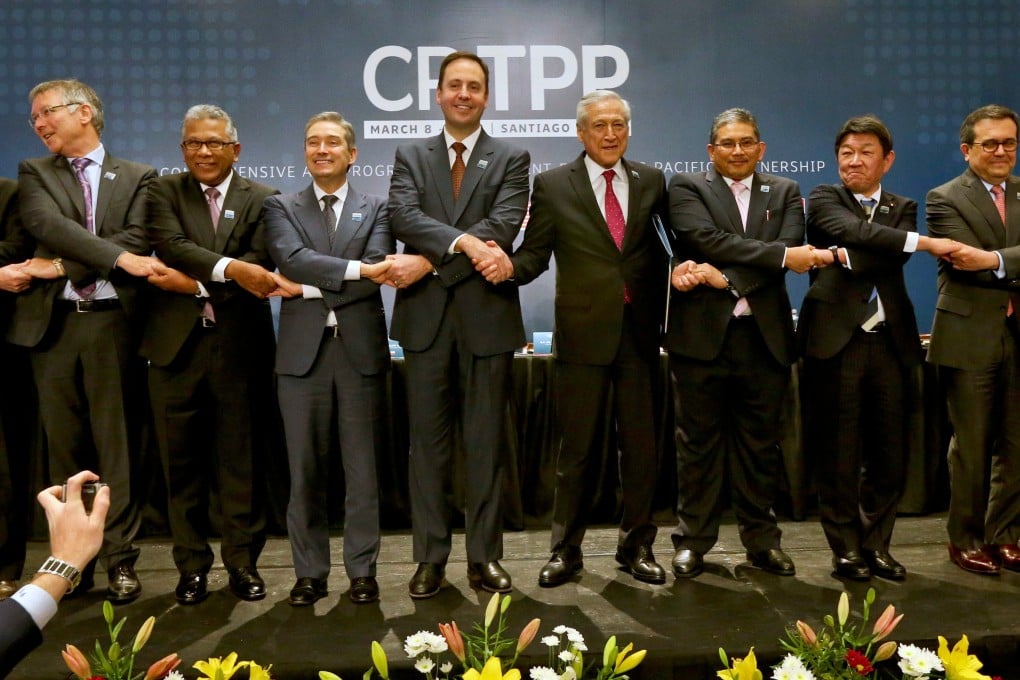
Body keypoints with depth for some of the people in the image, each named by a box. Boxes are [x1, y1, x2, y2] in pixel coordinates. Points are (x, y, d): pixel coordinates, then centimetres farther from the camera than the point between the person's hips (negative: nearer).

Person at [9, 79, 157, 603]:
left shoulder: (137, 177, 9)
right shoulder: (34, 173, 12)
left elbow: (136, 239, -6)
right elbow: (47, 224, -8)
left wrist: (63, 266, -12)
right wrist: (117, 257, -18)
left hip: (113, 321, -2)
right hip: (53, 322, 2)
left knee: (116, 442, 1)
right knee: (64, 445, 6)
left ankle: (120, 557, 9)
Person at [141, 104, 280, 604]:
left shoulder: (262, 199, 7)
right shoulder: (164, 191, 8)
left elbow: (260, 264, -7)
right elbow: (170, 245, -11)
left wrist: (197, 283, -13)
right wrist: (228, 269, -25)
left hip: (240, 345, -1)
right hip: (176, 344, 1)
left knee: (240, 460, 6)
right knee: (182, 462, 7)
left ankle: (243, 561, 19)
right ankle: (192, 564, 20)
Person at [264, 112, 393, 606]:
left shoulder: (376, 209, 8)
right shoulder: (281, 208, 10)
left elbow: (376, 274, -8)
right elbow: (292, 259, -10)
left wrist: (309, 288, -10)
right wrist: (356, 269, -17)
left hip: (361, 349, 0)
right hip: (302, 351, 1)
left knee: (362, 469, 5)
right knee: (305, 471, 6)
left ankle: (362, 571, 16)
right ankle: (309, 573, 17)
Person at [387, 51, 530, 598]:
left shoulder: (512, 159, 6)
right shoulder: (410, 156, 11)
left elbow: (504, 225, -10)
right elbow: (404, 215, -8)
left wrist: (429, 260, -16)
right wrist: (466, 242, -23)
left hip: (487, 314, -1)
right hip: (426, 315, 1)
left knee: (486, 442, 6)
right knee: (428, 441, 6)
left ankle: (484, 556, 17)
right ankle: (430, 558, 16)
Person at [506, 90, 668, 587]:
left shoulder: (651, 182, 9)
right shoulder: (553, 185, 2)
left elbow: (663, 247, 10)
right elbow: (534, 253, -2)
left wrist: (662, 313, -4)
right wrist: (506, 266, -22)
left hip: (640, 331, 2)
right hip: (583, 333, -2)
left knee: (641, 444, 9)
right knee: (577, 448, 6)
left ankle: (637, 547, 25)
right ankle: (566, 550, 20)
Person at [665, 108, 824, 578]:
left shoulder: (784, 192, 13)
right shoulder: (686, 188, 5)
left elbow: (792, 252, -4)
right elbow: (707, 239, -13)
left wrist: (726, 276, -17)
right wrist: (781, 255, -17)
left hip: (765, 336, 3)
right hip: (702, 334, -2)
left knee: (760, 443, 10)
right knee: (699, 442, 5)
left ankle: (761, 538, 22)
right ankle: (693, 539, 16)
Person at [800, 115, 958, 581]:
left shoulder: (902, 208, 15)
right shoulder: (823, 199, 6)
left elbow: (894, 260, -4)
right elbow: (858, 232, -15)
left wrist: (846, 258, -16)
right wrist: (925, 242, -18)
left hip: (890, 341, 4)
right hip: (836, 338, -3)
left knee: (889, 454, 7)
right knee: (838, 453, 2)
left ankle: (876, 546, 23)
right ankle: (846, 549, 16)